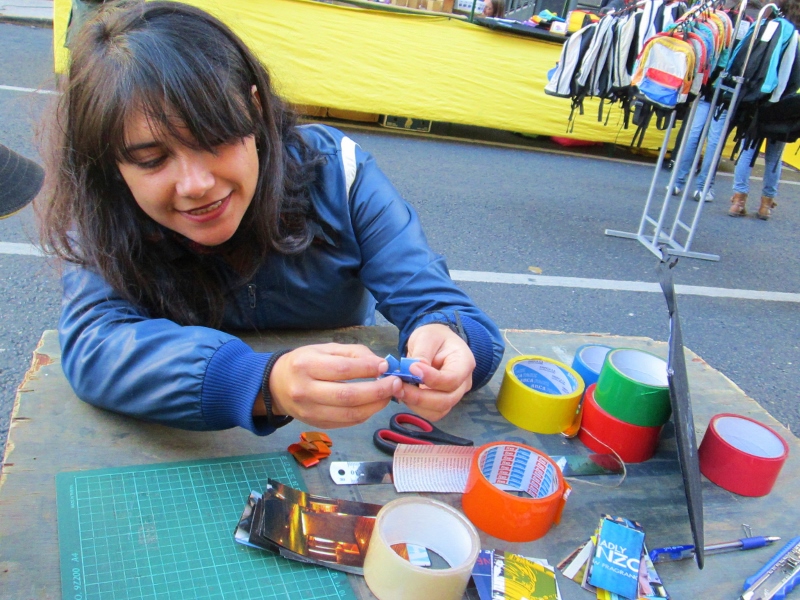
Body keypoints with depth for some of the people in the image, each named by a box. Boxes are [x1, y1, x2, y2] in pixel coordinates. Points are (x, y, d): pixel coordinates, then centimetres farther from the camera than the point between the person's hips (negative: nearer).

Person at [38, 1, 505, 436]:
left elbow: (438, 306, -17)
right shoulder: (102, 220, -14)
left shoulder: (334, 171, -16)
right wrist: (266, 384, -46)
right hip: (193, 448, 0)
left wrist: (444, 341, -40)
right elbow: (93, 344, -31)